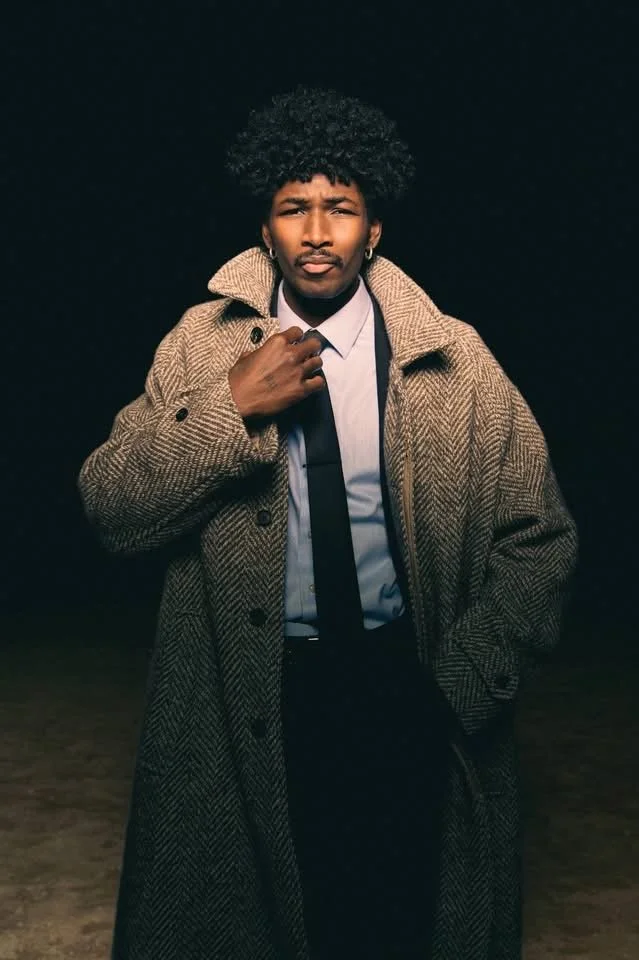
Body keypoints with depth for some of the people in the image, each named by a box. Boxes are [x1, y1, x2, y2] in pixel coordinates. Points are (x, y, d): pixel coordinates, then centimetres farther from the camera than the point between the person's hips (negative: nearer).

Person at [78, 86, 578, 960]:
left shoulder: (453, 360, -4)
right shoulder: (203, 345, -2)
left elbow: (538, 540, -2)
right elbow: (109, 509, -9)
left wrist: (466, 682, -12)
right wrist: (230, 406, -20)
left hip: (407, 688, 0)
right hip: (242, 698, 1)